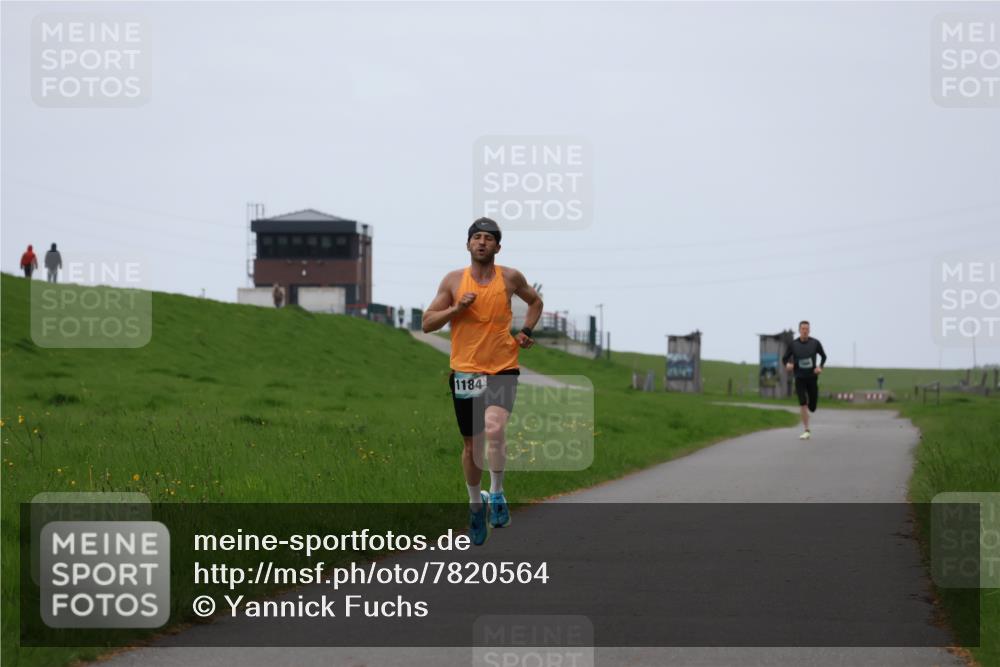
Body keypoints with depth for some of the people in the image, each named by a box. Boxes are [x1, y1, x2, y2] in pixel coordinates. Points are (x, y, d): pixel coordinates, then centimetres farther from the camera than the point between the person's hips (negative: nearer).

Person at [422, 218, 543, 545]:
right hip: (465, 371, 2)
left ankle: (497, 494, -9)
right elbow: (427, 324, 3)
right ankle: (476, 503, 32)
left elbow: (535, 301, 22)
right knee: (471, 444, 10)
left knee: (494, 429, -27)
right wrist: (457, 308, -12)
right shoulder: (453, 280, 2)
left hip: (503, 370, -2)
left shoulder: (510, 278, 2)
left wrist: (525, 331, 6)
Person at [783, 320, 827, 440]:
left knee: (812, 407, 4)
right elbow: (785, 358, 5)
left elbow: (823, 356, 11)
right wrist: (787, 364, -19)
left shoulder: (815, 343, -3)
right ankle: (806, 431, -12)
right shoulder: (793, 344, -4)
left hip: (812, 378, 1)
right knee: (803, 403, -17)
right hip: (799, 378, -1)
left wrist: (820, 367, -7)